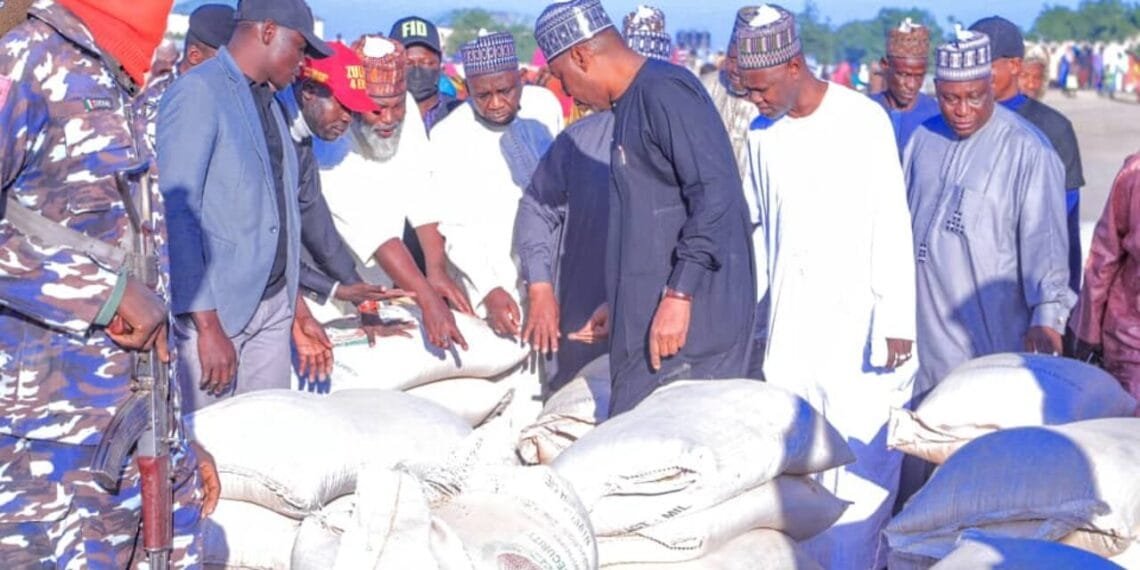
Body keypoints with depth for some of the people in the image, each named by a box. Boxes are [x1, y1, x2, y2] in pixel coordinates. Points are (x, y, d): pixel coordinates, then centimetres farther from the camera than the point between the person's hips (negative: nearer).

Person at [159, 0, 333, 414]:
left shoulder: (268, 102, 15)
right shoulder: (197, 93, -10)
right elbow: (174, 212, -16)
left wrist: (297, 310, 18)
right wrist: (207, 325, -20)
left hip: (272, 307, 8)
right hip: (210, 310, -8)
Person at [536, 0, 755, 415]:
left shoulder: (664, 92, -12)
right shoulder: (631, 104, 20)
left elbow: (715, 194, -21)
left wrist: (678, 295, -23)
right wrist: (621, 304, 29)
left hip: (689, 317, -10)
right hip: (651, 315, 10)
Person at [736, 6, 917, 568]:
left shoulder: (864, 120, -8)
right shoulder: (761, 132, 7)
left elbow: (892, 227, -7)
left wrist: (896, 323, -10)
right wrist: (751, 313, 15)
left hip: (857, 325, -4)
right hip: (790, 330, 5)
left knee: (861, 459, -6)